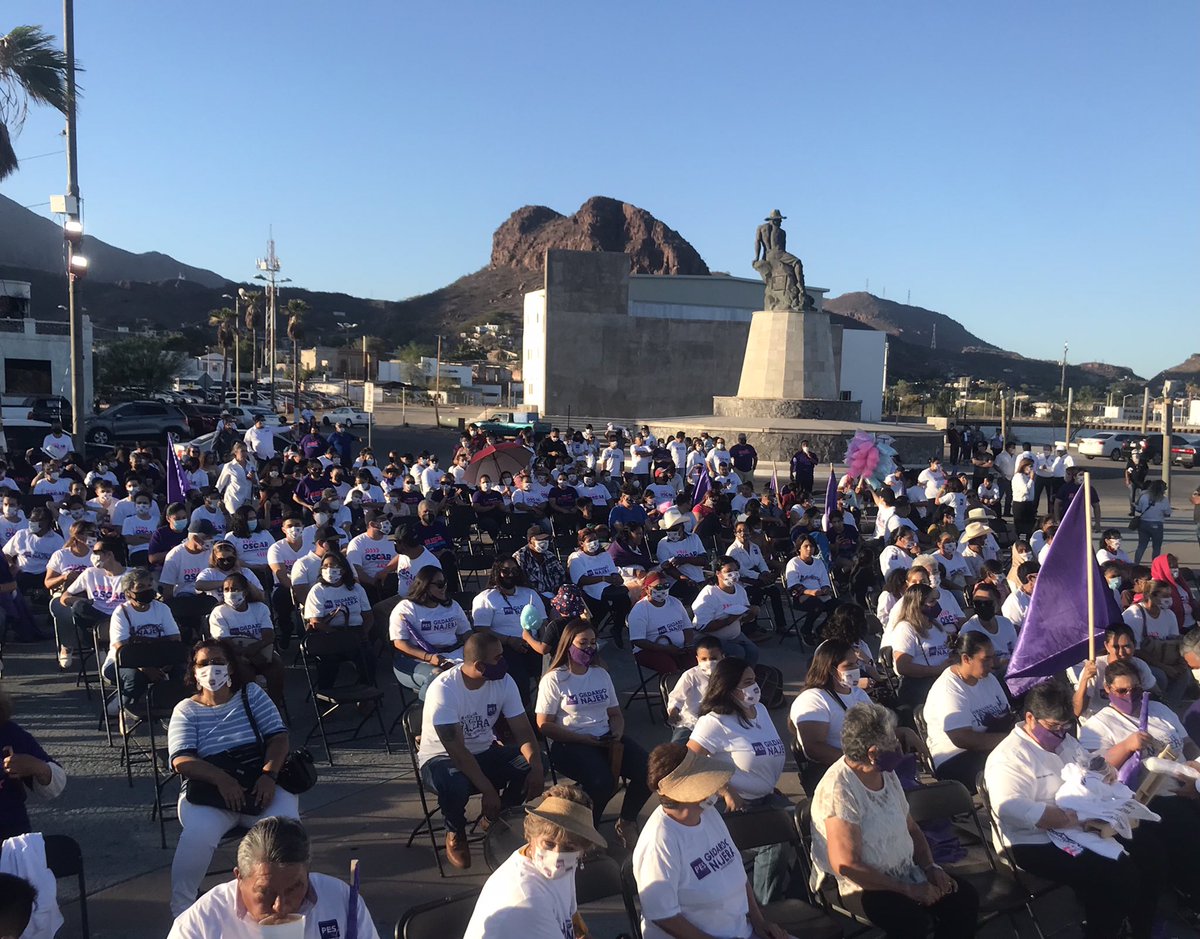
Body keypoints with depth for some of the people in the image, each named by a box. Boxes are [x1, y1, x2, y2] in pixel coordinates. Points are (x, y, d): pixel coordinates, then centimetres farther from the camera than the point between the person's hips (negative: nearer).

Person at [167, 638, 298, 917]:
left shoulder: (252, 694, 11)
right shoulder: (186, 710, 8)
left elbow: (278, 736, 2)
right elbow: (181, 760, -6)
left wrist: (269, 774, -18)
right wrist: (221, 778, -24)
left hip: (260, 783, 1)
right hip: (209, 789, 0)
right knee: (198, 834, -32)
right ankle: (182, 909, -9)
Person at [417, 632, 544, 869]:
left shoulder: (504, 682, -10)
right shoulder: (443, 689, -27)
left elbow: (523, 730, -10)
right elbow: (456, 750, -29)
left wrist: (536, 765, -29)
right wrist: (488, 790, -32)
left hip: (485, 752, 5)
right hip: (442, 756, -5)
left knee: (529, 764, -22)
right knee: (455, 785, -39)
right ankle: (456, 833, -3)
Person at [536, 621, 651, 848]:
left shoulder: (601, 674, 17)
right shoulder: (554, 679, -1)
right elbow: (544, 725, -7)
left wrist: (617, 732, -3)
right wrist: (584, 739, -15)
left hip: (606, 739, 5)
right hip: (569, 744, -5)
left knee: (646, 769, -20)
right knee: (601, 781, -33)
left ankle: (626, 821, 6)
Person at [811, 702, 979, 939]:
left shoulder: (886, 774, 6)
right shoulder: (838, 789, -21)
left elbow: (911, 829, 18)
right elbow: (847, 866, -24)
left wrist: (931, 867, 0)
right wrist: (909, 890, -19)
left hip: (905, 875, 8)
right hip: (861, 887, -8)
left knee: (965, 897, -9)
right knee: (912, 919, -32)